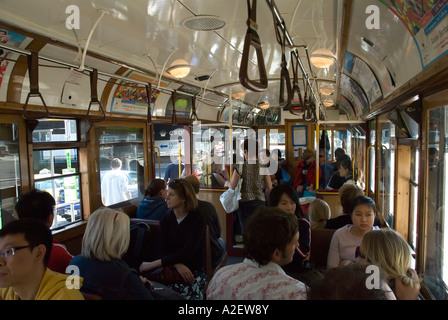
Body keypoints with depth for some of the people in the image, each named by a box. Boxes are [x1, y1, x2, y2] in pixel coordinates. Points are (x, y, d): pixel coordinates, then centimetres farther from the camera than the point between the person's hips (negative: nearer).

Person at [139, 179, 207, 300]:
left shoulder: (197, 219, -8)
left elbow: (187, 253, -17)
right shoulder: (165, 220, 7)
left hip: (194, 271, -3)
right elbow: (165, 250, 2)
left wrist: (153, 264, -19)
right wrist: (177, 265, -20)